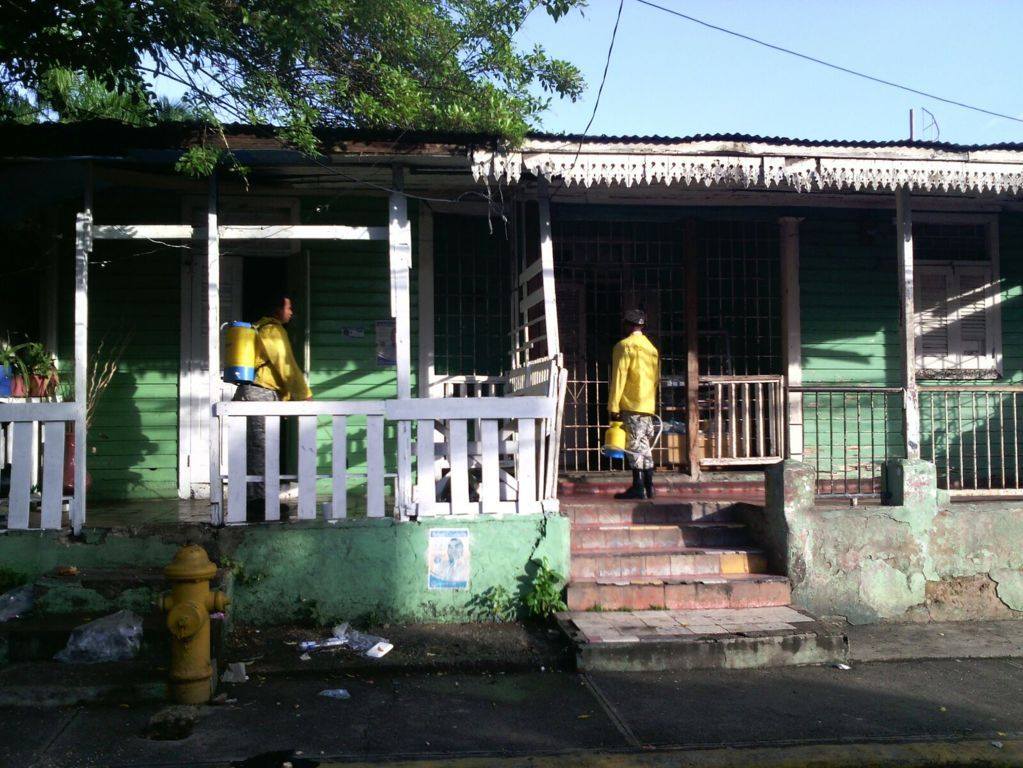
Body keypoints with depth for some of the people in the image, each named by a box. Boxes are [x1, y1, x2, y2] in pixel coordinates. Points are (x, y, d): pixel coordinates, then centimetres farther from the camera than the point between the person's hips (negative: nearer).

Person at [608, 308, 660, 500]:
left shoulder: (625, 346, -7)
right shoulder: (652, 348, 15)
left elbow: (619, 378, -12)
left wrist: (613, 406, -11)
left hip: (631, 405, -7)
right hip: (648, 405, 7)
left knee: (634, 445, -6)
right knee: (644, 445, 12)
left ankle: (638, 488, -7)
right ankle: (648, 487, 14)